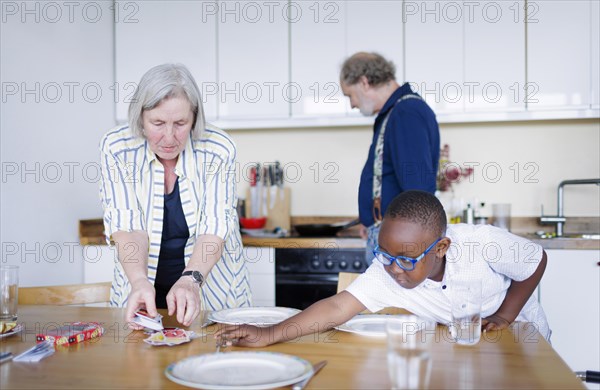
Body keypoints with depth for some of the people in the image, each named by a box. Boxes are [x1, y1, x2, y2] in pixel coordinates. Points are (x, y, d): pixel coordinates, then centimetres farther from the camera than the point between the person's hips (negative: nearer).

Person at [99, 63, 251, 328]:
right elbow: (127, 226, -16)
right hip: (143, 289, 2)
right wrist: (139, 282, -33)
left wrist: (190, 280, -33)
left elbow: (213, 228, -16)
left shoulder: (218, 149, -12)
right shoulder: (115, 148, -10)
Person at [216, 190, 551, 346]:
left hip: (519, 333, -1)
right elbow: (337, 307, -40)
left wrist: (504, 315, -19)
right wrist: (269, 335, -50)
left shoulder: (482, 241, -34)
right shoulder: (385, 274, -31)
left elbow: (537, 260, -16)